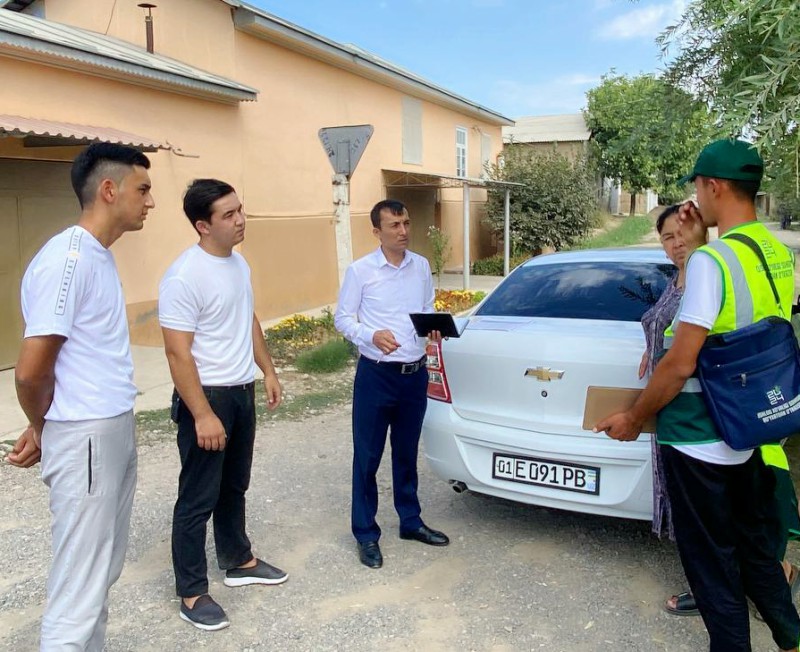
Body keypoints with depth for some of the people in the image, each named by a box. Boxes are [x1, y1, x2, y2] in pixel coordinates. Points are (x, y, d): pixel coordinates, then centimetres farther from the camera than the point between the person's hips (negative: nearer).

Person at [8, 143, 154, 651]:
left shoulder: (100, 256, 11)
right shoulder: (67, 259, -19)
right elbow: (31, 371, -19)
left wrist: (45, 429, 10)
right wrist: (43, 430, 0)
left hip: (118, 430, 9)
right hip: (85, 438, -9)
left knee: (105, 569, 20)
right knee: (79, 589, 2)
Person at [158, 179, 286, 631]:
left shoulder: (238, 262, 5)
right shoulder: (184, 277, -21)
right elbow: (178, 354, -22)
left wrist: (268, 371, 16)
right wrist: (202, 415, -23)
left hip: (242, 392, 8)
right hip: (206, 395, -8)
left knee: (234, 488, 21)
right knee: (198, 499, 4)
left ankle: (239, 562, 38)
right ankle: (192, 594, 17)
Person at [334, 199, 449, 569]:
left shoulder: (422, 267, 6)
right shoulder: (360, 270, -7)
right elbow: (342, 319, -5)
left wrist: (435, 327, -6)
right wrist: (371, 336, -22)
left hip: (416, 374, 4)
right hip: (376, 375, -4)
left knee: (407, 454, 18)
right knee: (367, 458, 4)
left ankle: (410, 521, 34)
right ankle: (366, 534, 19)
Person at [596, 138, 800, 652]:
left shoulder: (710, 260, -21)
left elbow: (680, 364, -22)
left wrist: (633, 419, -9)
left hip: (701, 440, -8)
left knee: (712, 562, 9)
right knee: (757, 548, 24)